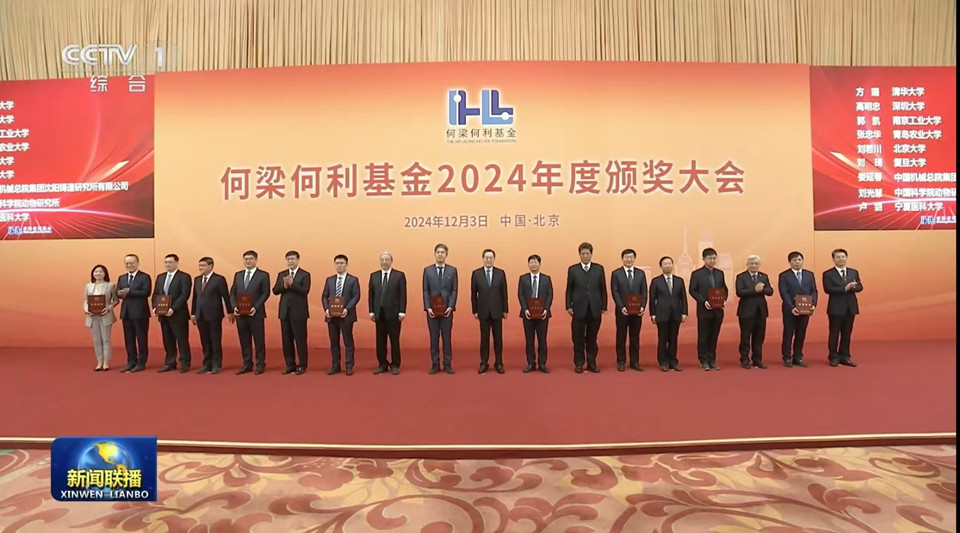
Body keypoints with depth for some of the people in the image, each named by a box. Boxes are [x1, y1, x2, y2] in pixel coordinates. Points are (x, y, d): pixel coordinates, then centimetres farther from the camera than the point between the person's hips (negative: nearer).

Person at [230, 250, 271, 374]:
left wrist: (255, 307, -17)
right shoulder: (238, 275, 14)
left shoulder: (263, 275, -1)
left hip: (256, 313, -4)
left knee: (259, 340, 2)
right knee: (244, 341, 9)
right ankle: (247, 364, 18)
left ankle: (260, 365, 11)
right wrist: (234, 306, -4)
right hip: (240, 313, 4)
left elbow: (265, 293, -7)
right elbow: (232, 293, 12)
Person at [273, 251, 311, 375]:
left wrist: (292, 284, -22)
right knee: (286, 340, 8)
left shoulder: (305, 275, -2)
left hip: (298, 312, -5)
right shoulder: (281, 274, 13)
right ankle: (290, 365, 18)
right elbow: (275, 290, 4)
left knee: (300, 339, -1)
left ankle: (302, 366, 7)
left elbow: (305, 290, -15)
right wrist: (284, 285, -14)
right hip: (285, 311, 5)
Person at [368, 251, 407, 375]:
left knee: (394, 340, 4)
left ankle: (395, 365, 14)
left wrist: (402, 311, -11)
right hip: (379, 313, 3)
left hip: (394, 313, -3)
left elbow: (403, 295, -5)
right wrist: (371, 311, 2)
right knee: (380, 341, 8)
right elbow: (371, 294, 8)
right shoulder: (373, 276, 10)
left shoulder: (399, 275, -1)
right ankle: (382, 364, 19)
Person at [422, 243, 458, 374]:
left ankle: (447, 364, 12)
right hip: (432, 310, 0)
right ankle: (435, 364, 12)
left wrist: (450, 307, -11)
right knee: (434, 338, 5)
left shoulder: (452, 270, 5)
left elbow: (454, 290, 0)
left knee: (447, 337, 4)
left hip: (447, 310, 0)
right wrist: (428, 307, -9)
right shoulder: (427, 270, 5)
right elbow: (425, 291, 2)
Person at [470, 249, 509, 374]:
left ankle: (499, 363, 16)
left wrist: (505, 310, 2)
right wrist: (475, 310, 0)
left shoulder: (501, 273, 2)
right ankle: (484, 363, 14)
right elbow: (473, 293, 2)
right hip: (483, 311, 0)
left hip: (497, 311, 1)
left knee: (498, 338, 6)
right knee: (484, 338, 5)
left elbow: (504, 293, 3)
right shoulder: (476, 273, 0)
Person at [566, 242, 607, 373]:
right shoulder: (572, 269, 3)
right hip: (579, 308, -1)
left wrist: (604, 306, 2)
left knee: (592, 338, 8)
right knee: (578, 338, 5)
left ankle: (592, 363, 19)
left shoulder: (599, 268, 5)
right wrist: (568, 306, -3)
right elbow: (569, 289, 3)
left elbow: (603, 289, 6)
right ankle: (579, 364, 15)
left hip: (595, 309, 1)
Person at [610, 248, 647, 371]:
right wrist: (621, 307, -16)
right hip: (622, 310, -2)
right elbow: (615, 292, -6)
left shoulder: (641, 273, 9)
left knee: (635, 337, 8)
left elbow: (644, 292, 5)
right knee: (621, 337, 4)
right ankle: (621, 362, 12)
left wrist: (643, 306, -9)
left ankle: (634, 362, 16)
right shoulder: (616, 273, 1)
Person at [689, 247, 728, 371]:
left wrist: (723, 299, -5)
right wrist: (704, 301, -17)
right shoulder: (696, 274, -4)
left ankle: (712, 360, 17)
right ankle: (704, 361, 10)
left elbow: (724, 289, 14)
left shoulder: (720, 273, 10)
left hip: (718, 310, 4)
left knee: (714, 337, 8)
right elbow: (692, 290, -6)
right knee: (703, 337, 3)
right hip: (704, 310, -4)